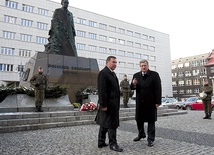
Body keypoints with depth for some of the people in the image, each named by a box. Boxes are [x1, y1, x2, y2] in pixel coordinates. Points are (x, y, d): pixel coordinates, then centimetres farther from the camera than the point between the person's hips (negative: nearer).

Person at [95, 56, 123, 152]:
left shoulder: (112, 73, 16)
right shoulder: (103, 73, -14)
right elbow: (102, 90, -20)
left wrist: (116, 104, 17)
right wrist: (103, 104, -22)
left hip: (113, 104, 10)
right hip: (108, 104, -10)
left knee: (104, 124, 16)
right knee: (111, 124, 0)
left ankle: (101, 142, 28)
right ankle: (112, 143, 14)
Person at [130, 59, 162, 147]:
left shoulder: (154, 74, -5)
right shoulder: (136, 75, 7)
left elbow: (158, 89, -7)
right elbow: (132, 88, 8)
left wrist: (158, 101, -12)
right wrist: (133, 84, -15)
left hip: (150, 102, -4)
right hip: (139, 102, 4)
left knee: (151, 120, 6)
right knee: (139, 119, 16)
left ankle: (150, 139, 18)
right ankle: (141, 134, 38)